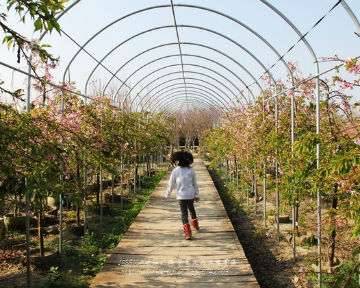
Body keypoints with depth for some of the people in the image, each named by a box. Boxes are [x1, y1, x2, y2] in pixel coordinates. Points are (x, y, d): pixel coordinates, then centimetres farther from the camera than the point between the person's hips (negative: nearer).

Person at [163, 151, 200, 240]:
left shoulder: (175, 171, -8)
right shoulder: (191, 170, -3)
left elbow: (171, 184, -5)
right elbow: (195, 184, 2)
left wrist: (167, 195, 6)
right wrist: (197, 195, 10)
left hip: (181, 195, -2)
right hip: (191, 194, 2)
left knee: (184, 213, 1)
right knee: (191, 208, 27)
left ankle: (187, 230, -14)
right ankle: (195, 223, 43)